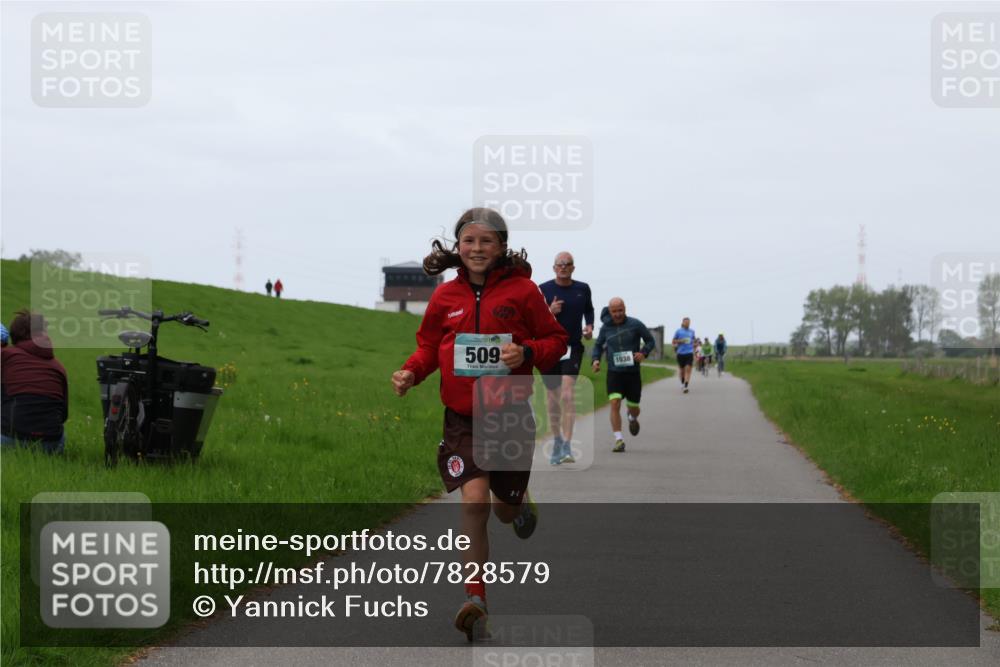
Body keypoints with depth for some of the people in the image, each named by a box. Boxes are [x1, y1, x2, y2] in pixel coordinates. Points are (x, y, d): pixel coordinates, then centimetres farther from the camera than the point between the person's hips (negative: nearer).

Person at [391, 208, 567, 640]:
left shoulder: (522, 290, -5)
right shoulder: (446, 296, 1)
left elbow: (556, 340, 2)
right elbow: (429, 345, 13)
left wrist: (527, 353, -18)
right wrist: (410, 373, -6)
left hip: (510, 414, 0)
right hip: (462, 415, 0)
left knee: (505, 509, 13)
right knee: (474, 502, -16)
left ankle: (521, 504, 53)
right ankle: (475, 598, -10)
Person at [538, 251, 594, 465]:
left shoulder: (583, 289, 5)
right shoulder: (543, 290, 0)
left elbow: (589, 310, 24)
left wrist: (589, 327, 5)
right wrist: (549, 312, -17)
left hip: (573, 348, -1)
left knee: (567, 395, -17)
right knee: (552, 398, 8)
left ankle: (567, 447, -20)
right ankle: (557, 441, 28)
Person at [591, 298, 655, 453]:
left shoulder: (635, 325, -7)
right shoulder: (606, 327, 0)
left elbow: (651, 341, 3)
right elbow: (598, 345, 15)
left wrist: (644, 353, -16)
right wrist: (596, 360, -4)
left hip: (633, 373, 0)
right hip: (614, 373, 0)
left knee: (633, 407, 9)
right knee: (615, 404, -17)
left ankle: (632, 418, 48)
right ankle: (619, 440, -16)